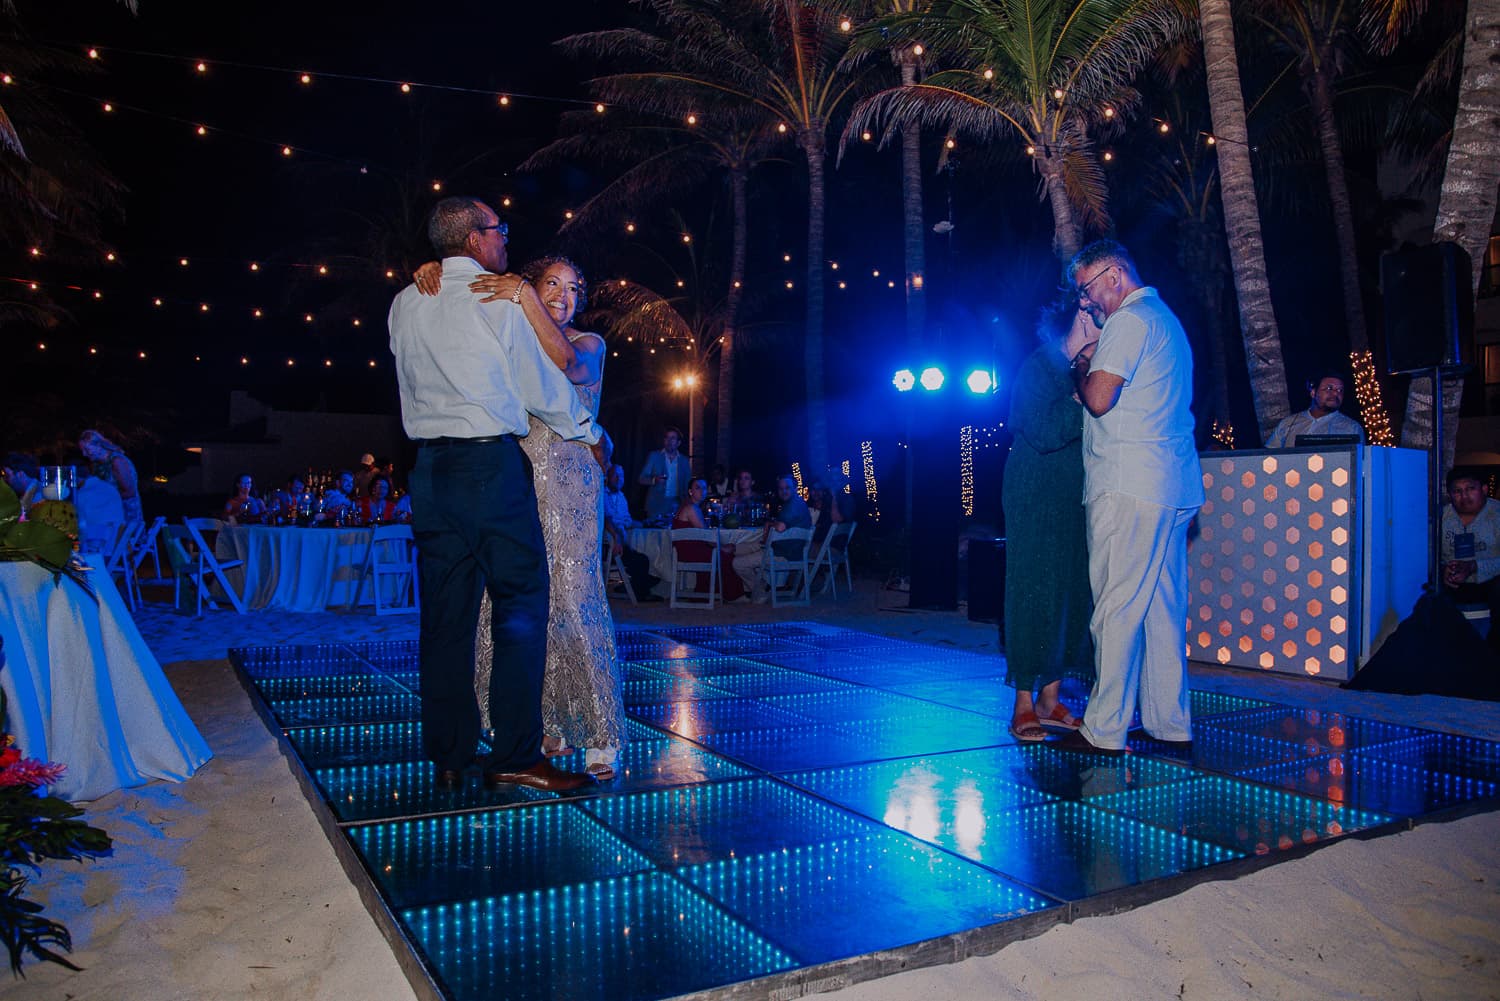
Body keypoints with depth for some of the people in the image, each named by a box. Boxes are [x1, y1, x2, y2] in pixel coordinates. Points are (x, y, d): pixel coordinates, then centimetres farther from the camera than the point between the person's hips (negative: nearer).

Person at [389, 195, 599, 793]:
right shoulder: (502, 299, -3)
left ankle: (448, 757, 13)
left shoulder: (404, 304, 13)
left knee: (445, 612, 8)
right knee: (521, 604, -2)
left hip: (429, 467, 6)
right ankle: (515, 756, -3)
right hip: (491, 462, -6)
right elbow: (543, 386, 1)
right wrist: (591, 434, 15)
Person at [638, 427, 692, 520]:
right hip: (656, 505, -1)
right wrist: (654, 480, -20)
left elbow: (688, 484, 13)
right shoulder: (654, 457, 5)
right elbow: (641, 479, 1)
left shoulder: (684, 460, 11)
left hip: (676, 505, 2)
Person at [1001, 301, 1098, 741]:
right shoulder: (1039, 366, -6)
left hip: (1073, 501, 8)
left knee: (1071, 593, 5)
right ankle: (1024, 705, -1)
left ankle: (1049, 699, 14)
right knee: (1034, 592, -7)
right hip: (1036, 500, -7)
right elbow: (1043, 432, -19)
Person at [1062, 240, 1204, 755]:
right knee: (1163, 607, 11)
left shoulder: (1129, 321, -8)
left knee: (1117, 607, -7)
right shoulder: (1165, 319, 24)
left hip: (1129, 486, -10)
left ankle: (1105, 729, -3)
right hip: (1172, 487, 10)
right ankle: (1170, 723, 17)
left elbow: (1099, 399, -17)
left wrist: (1081, 368, 2)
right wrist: (1092, 368, 17)